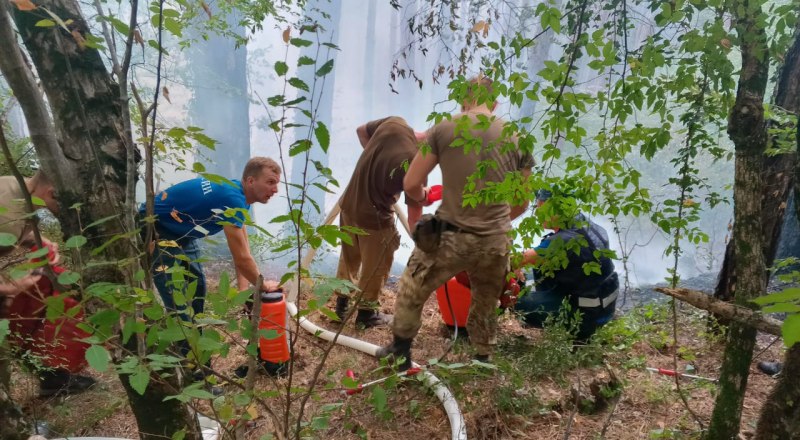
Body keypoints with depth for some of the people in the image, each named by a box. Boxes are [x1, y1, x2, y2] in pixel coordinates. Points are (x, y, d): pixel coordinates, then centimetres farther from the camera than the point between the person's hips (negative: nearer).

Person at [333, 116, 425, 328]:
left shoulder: (395, 122, -9)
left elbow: (361, 130, 11)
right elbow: (415, 217, -19)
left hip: (349, 204, 7)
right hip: (374, 215, -7)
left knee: (349, 258, 26)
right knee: (375, 268, 17)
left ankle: (342, 304, 43)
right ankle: (366, 313, 35)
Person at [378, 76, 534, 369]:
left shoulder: (444, 128, -2)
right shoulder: (517, 138, 7)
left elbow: (411, 184, -1)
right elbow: (521, 204, 12)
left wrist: (423, 198, 22)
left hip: (450, 236, -3)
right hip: (495, 242, 3)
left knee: (411, 293, 22)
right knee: (486, 305, 27)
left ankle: (400, 353, 37)